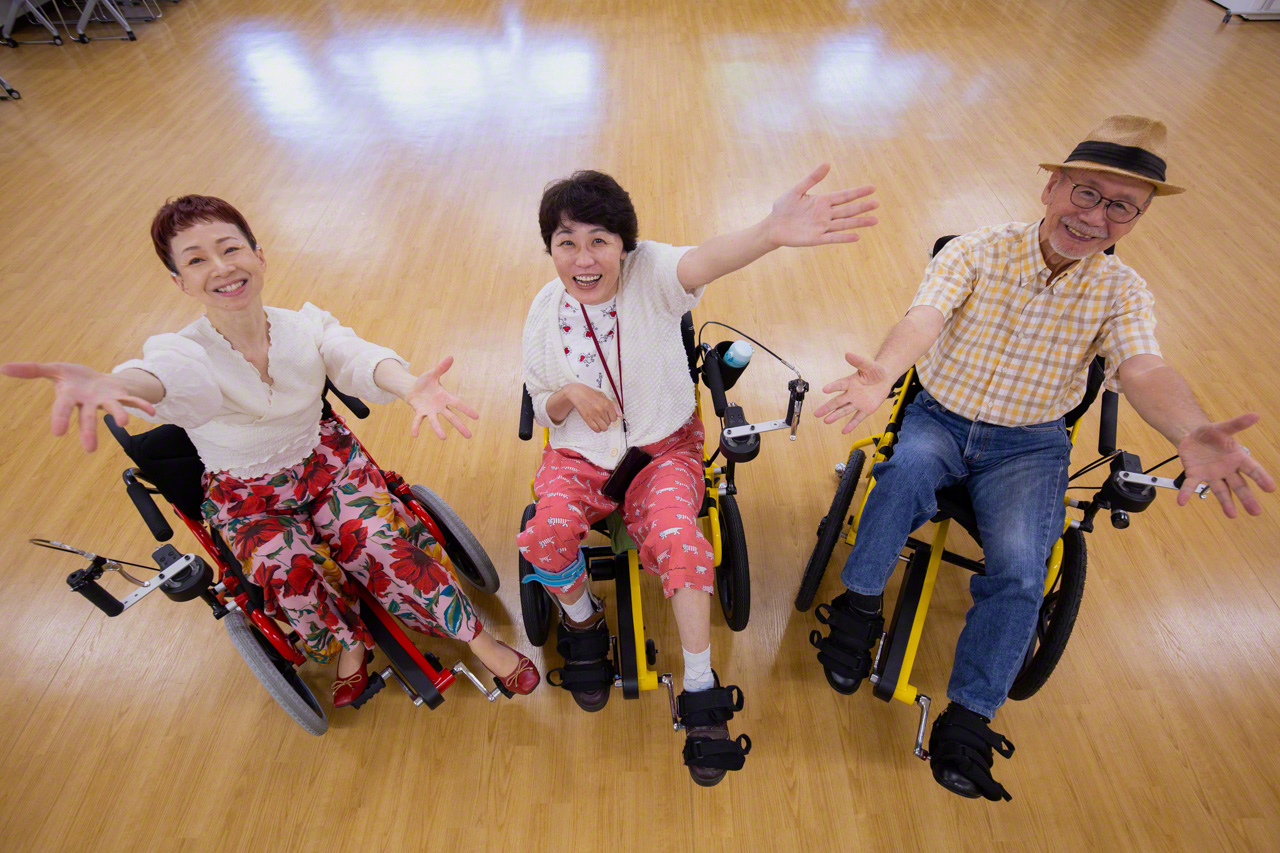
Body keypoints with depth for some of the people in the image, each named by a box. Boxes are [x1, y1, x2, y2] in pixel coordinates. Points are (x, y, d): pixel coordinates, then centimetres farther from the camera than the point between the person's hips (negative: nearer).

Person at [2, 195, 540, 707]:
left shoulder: (307, 324, -12)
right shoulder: (184, 353, -17)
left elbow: (355, 358, -33)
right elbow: (166, 378, -42)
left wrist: (410, 386, -57)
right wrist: (112, 385, -69)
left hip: (326, 460, 0)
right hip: (247, 497, 0)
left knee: (383, 541, -26)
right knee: (289, 569, -30)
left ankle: (474, 635, -7)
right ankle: (348, 645, -1)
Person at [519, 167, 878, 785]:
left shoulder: (650, 273, -14)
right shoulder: (545, 310, -4)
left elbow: (702, 262, -41)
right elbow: (543, 412, 6)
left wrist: (770, 233, -64)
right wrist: (569, 395, -20)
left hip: (663, 450, -2)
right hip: (579, 456, 3)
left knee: (678, 539, -28)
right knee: (547, 532, -25)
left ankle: (701, 694, -4)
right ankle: (583, 625, 11)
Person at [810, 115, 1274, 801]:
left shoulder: (1122, 292, -3)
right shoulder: (976, 253, -8)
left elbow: (1142, 370, -20)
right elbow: (923, 319, -25)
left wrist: (1191, 433, -45)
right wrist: (883, 373, -49)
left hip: (1030, 443, 2)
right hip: (939, 417, -1)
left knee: (1020, 572, -19)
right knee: (907, 476, -35)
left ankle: (968, 718, 1)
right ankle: (859, 603, -11)